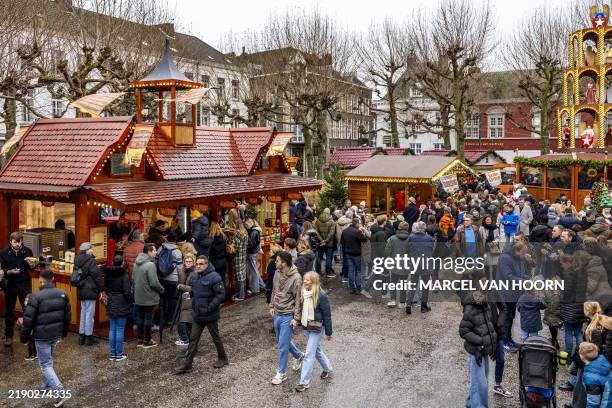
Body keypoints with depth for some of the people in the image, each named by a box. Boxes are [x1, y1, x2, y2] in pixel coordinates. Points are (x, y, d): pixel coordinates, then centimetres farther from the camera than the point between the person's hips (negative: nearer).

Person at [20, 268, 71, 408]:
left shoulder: (35, 297, -18)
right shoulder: (62, 294, 1)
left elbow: (28, 319, -14)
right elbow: (67, 316, 10)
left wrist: (25, 337, -1)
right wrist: (64, 332, 22)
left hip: (42, 336, -6)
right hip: (56, 334, 6)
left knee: (46, 364, -1)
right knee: (48, 360, 25)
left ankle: (61, 392, -11)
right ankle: (47, 385, 37)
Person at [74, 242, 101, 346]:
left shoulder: (77, 260, 9)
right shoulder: (91, 260, -15)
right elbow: (96, 276, -15)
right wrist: (100, 290, -8)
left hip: (81, 291, 8)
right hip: (90, 290, -8)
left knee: (83, 312, 16)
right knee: (90, 313, 0)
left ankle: (81, 336, 23)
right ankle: (88, 337, 5)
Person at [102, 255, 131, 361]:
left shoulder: (107, 274, 2)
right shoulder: (124, 274, -16)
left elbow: (105, 288, 12)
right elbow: (127, 291, -16)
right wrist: (130, 302, 0)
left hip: (111, 305, 6)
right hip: (122, 305, -6)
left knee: (112, 329, 11)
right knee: (120, 330, 1)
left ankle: (112, 354, 18)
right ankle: (119, 354, 7)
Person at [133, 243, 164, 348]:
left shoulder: (137, 263, 5)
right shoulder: (150, 265, -22)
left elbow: (134, 279, 14)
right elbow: (154, 283, -22)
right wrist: (161, 289, -5)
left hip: (138, 297, 8)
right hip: (149, 297, -8)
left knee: (140, 318, 16)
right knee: (148, 319, 4)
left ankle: (140, 339, 25)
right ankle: (147, 341, 12)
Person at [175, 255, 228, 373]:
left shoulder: (214, 277, -19)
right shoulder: (195, 277, 6)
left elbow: (221, 294, -21)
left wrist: (210, 307, -24)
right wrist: (194, 305, 9)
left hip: (210, 315, -7)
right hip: (197, 315, 7)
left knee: (216, 338, 11)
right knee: (193, 340, 8)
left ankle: (222, 358, 30)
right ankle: (187, 364, 13)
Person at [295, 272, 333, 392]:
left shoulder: (321, 296, -20)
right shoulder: (303, 293, -2)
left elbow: (327, 315, -14)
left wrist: (328, 332, -9)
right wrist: (299, 321, 13)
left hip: (317, 329, -7)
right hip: (306, 328, 7)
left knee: (309, 355, -5)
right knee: (316, 350, 23)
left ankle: (304, 382, 4)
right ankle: (327, 368, 46)